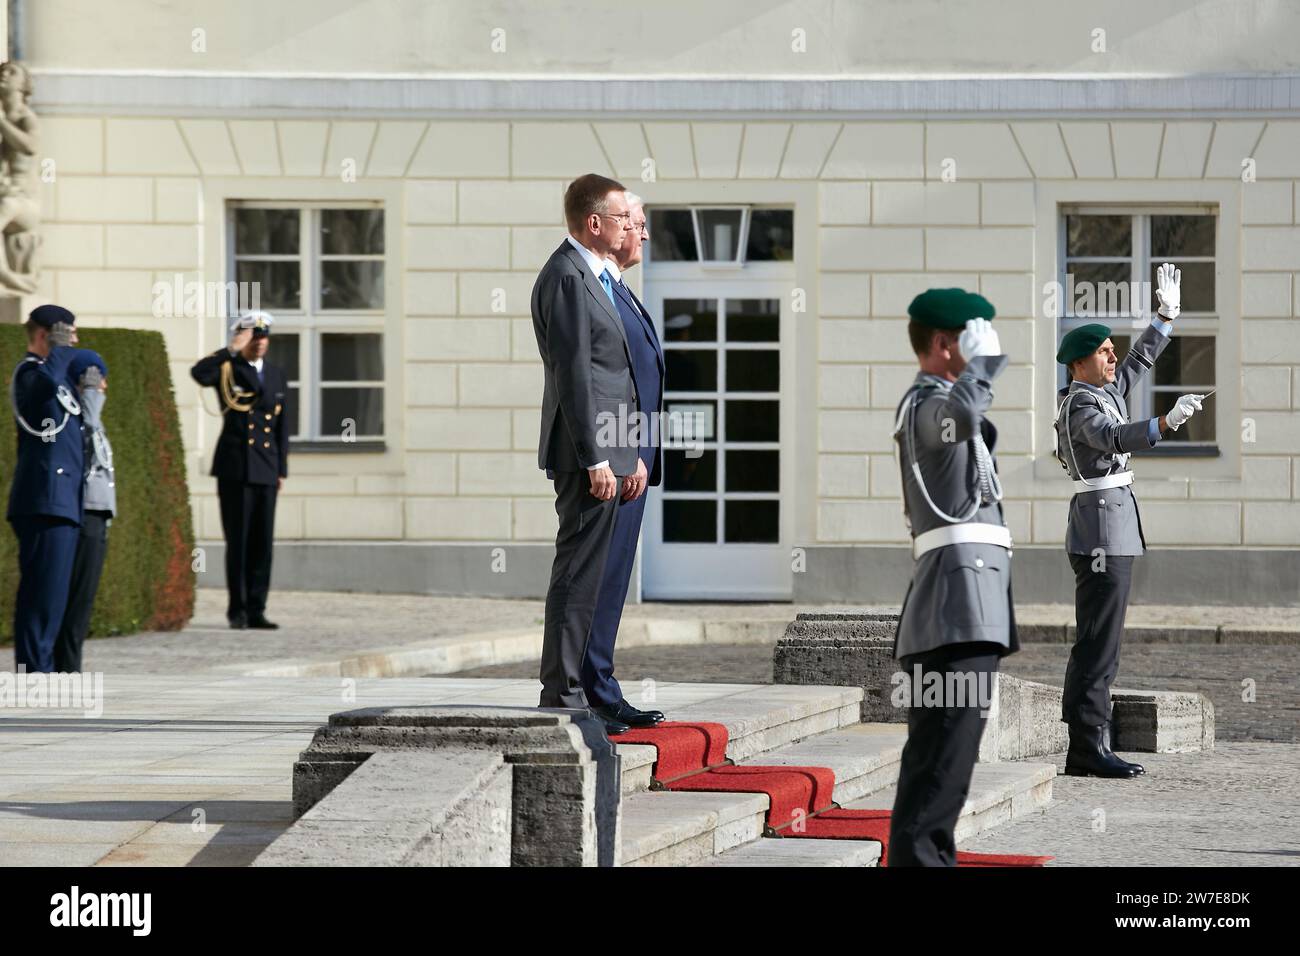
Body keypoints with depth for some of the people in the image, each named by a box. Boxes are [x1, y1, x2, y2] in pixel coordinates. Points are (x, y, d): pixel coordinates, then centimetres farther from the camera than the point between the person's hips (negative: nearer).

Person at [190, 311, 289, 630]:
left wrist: (282, 470, 11)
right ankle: (237, 610, 4)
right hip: (234, 468, -4)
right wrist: (233, 350, -20)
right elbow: (199, 373, -22)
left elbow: (282, 426, 16)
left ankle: (256, 610, 5)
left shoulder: (277, 376, 15)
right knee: (238, 541, -3)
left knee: (262, 542, 1)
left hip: (265, 470, 4)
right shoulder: (227, 370, 1)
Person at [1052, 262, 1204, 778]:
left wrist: (1166, 314, 26)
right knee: (1098, 642, -11)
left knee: (1097, 642, 9)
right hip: (1102, 527, -11)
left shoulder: (1104, 391, 15)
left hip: (1113, 527, 11)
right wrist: (1166, 421, -45)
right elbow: (1114, 438, -33)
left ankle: (1087, 747, 10)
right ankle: (1088, 747, -13)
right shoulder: (1081, 405, -14)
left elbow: (1141, 359, 30)